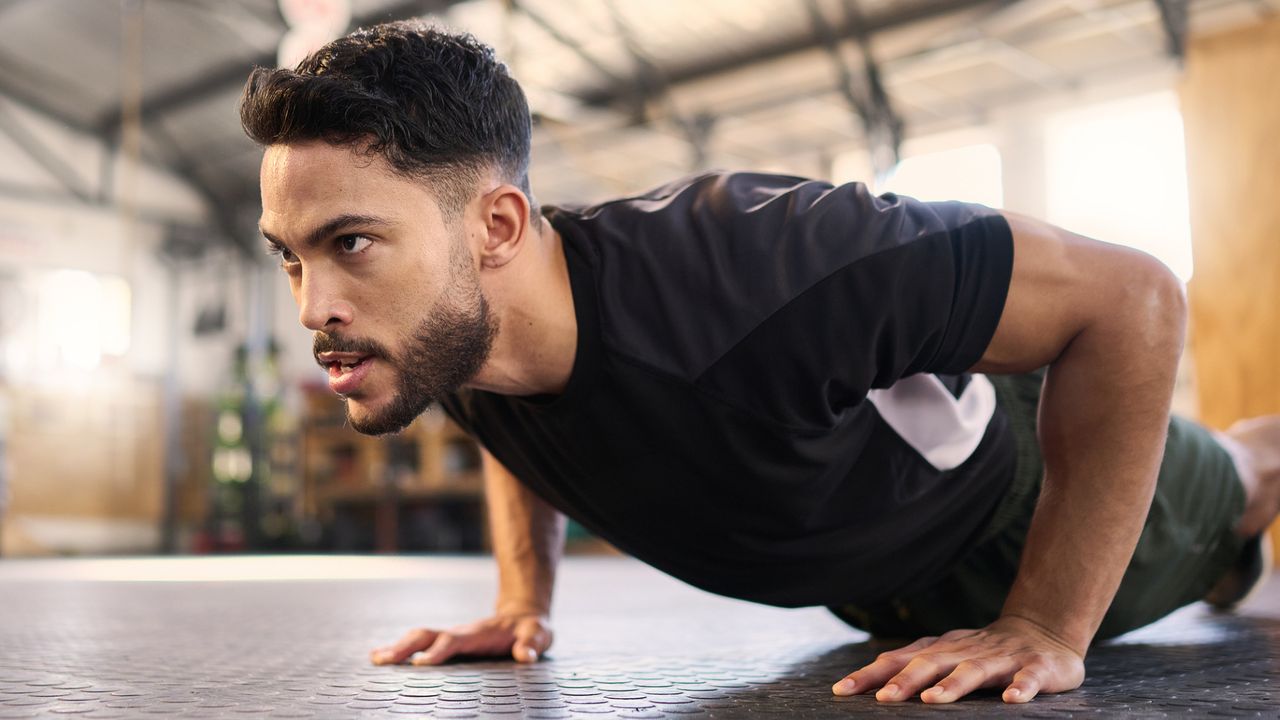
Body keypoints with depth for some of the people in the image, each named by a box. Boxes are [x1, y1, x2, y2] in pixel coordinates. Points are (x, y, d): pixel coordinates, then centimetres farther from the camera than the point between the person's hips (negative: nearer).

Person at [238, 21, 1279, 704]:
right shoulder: (443, 350, -27)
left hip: (1023, 475, -5)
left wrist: (1047, 632, -37)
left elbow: (1132, 299, -40)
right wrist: (524, 601, -7)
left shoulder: (749, 272, -50)